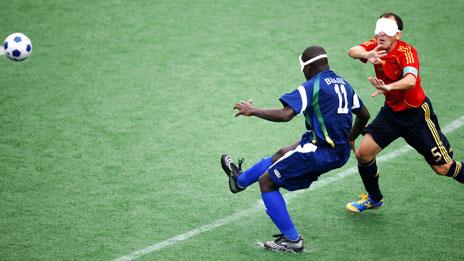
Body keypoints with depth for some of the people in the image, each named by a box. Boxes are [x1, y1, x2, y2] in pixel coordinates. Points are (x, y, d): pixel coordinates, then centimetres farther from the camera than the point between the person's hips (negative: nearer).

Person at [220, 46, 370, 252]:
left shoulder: (312, 86, -14)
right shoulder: (343, 84, 11)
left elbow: (285, 115, -25)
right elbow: (364, 115, 21)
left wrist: (253, 111, -13)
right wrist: (349, 140, 36)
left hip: (319, 152, -9)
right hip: (340, 153, 9)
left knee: (266, 182, 2)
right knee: (282, 154, 30)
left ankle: (292, 240, 3)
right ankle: (240, 180, 50)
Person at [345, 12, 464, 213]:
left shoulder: (406, 51, -25)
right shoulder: (376, 46, -7)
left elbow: (410, 80, -43)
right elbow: (353, 51, -27)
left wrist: (388, 87, -63)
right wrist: (366, 55, -50)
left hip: (417, 113, -6)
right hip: (391, 111, 6)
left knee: (442, 168, -4)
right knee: (363, 154, -1)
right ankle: (374, 198, 23)